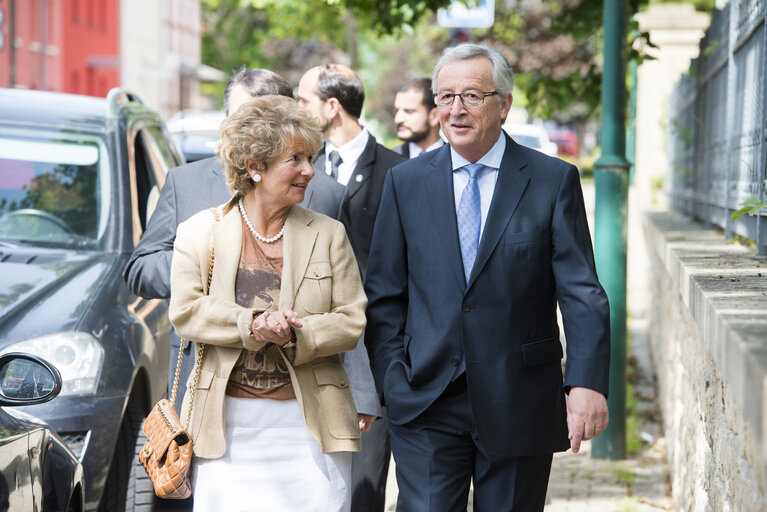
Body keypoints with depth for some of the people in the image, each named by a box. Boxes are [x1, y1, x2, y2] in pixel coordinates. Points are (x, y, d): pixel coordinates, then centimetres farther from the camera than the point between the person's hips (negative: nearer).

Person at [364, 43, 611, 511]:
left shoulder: (553, 181, 0)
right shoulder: (406, 182, 6)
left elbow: (582, 292, -5)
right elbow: (385, 294, 8)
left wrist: (587, 382, -17)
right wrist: (390, 381, -2)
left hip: (519, 405, -1)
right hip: (426, 403, 1)